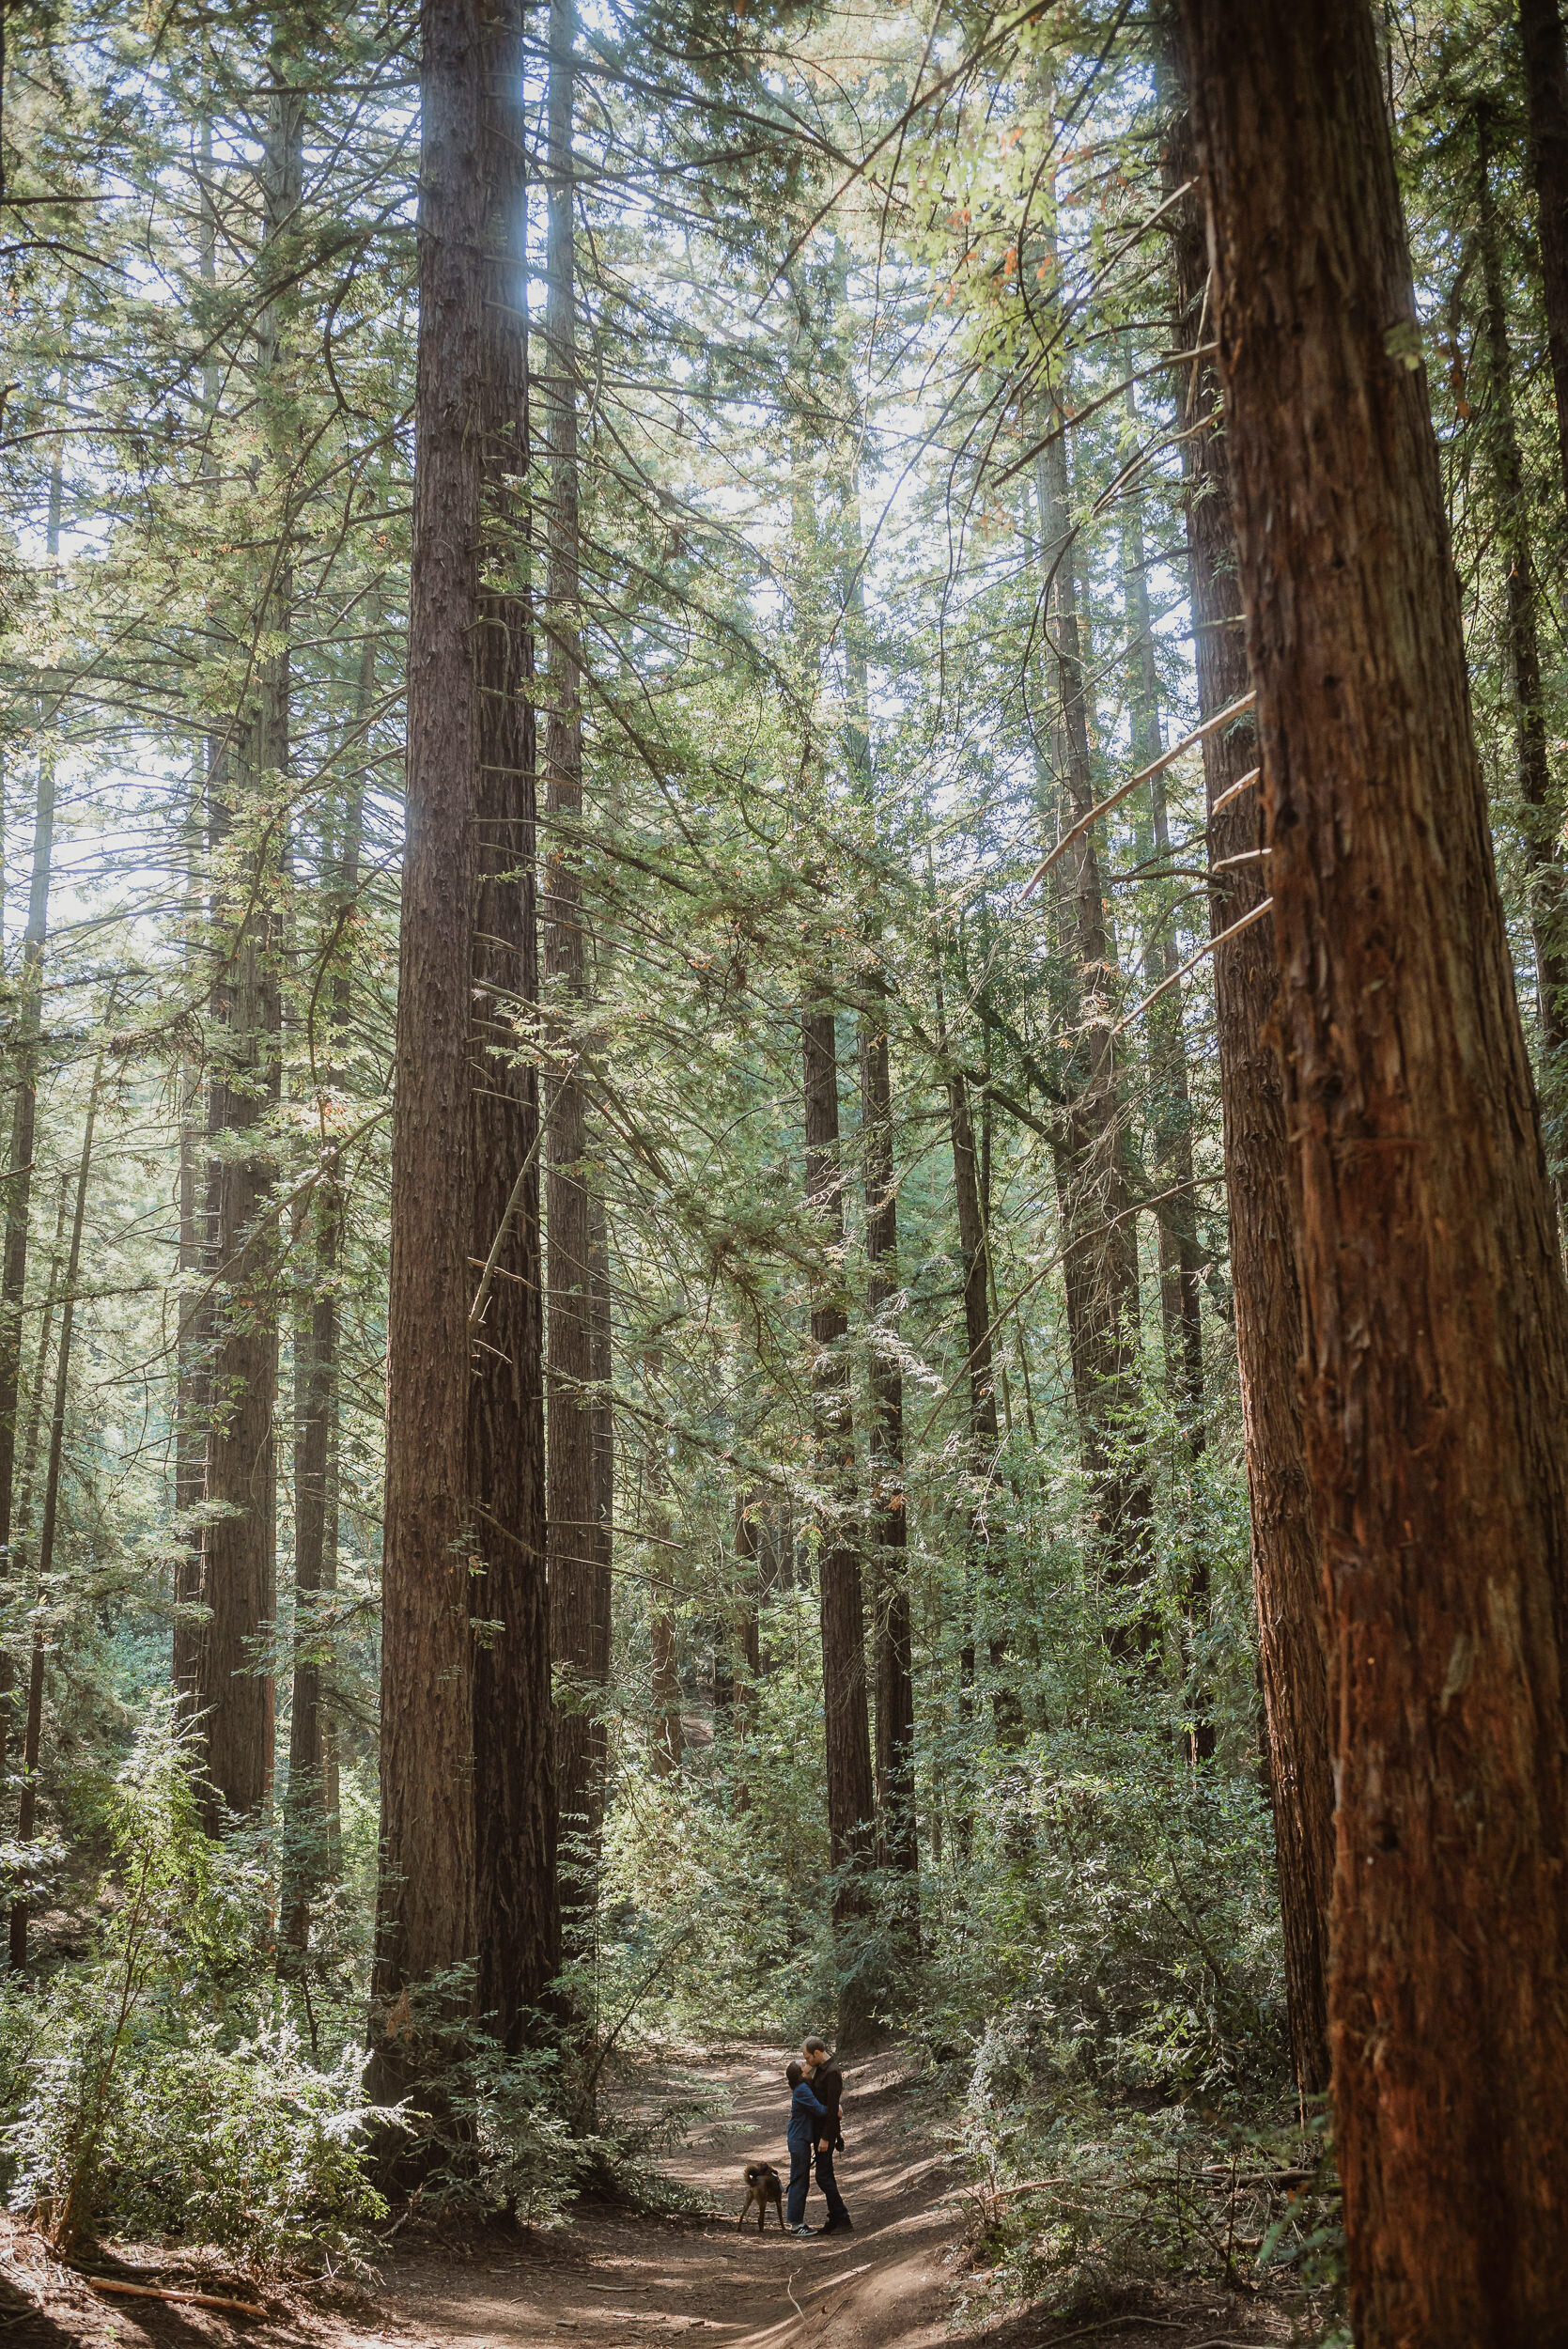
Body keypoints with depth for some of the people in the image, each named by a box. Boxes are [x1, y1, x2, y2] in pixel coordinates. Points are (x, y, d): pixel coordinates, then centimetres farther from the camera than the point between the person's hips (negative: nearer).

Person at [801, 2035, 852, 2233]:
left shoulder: (832, 2073, -21)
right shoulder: (820, 2069, 10)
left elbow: (833, 2108, -23)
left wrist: (826, 2138, -22)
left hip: (827, 2130, -10)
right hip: (819, 2129, 10)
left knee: (823, 2176, -9)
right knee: (826, 2175, 12)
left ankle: (844, 2221, -4)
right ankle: (834, 2221, 17)